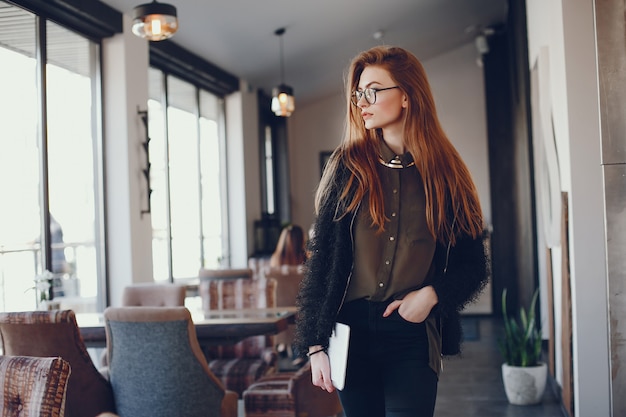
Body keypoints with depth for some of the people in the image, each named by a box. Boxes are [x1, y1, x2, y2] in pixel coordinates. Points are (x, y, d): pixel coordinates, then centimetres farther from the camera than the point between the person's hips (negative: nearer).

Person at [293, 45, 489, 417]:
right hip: (352, 334, 1)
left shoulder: (445, 173, 2)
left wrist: (431, 294, -12)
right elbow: (321, 257, 0)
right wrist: (315, 344, -4)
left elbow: (473, 265, 7)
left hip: (413, 337, -1)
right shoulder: (348, 167, 2)